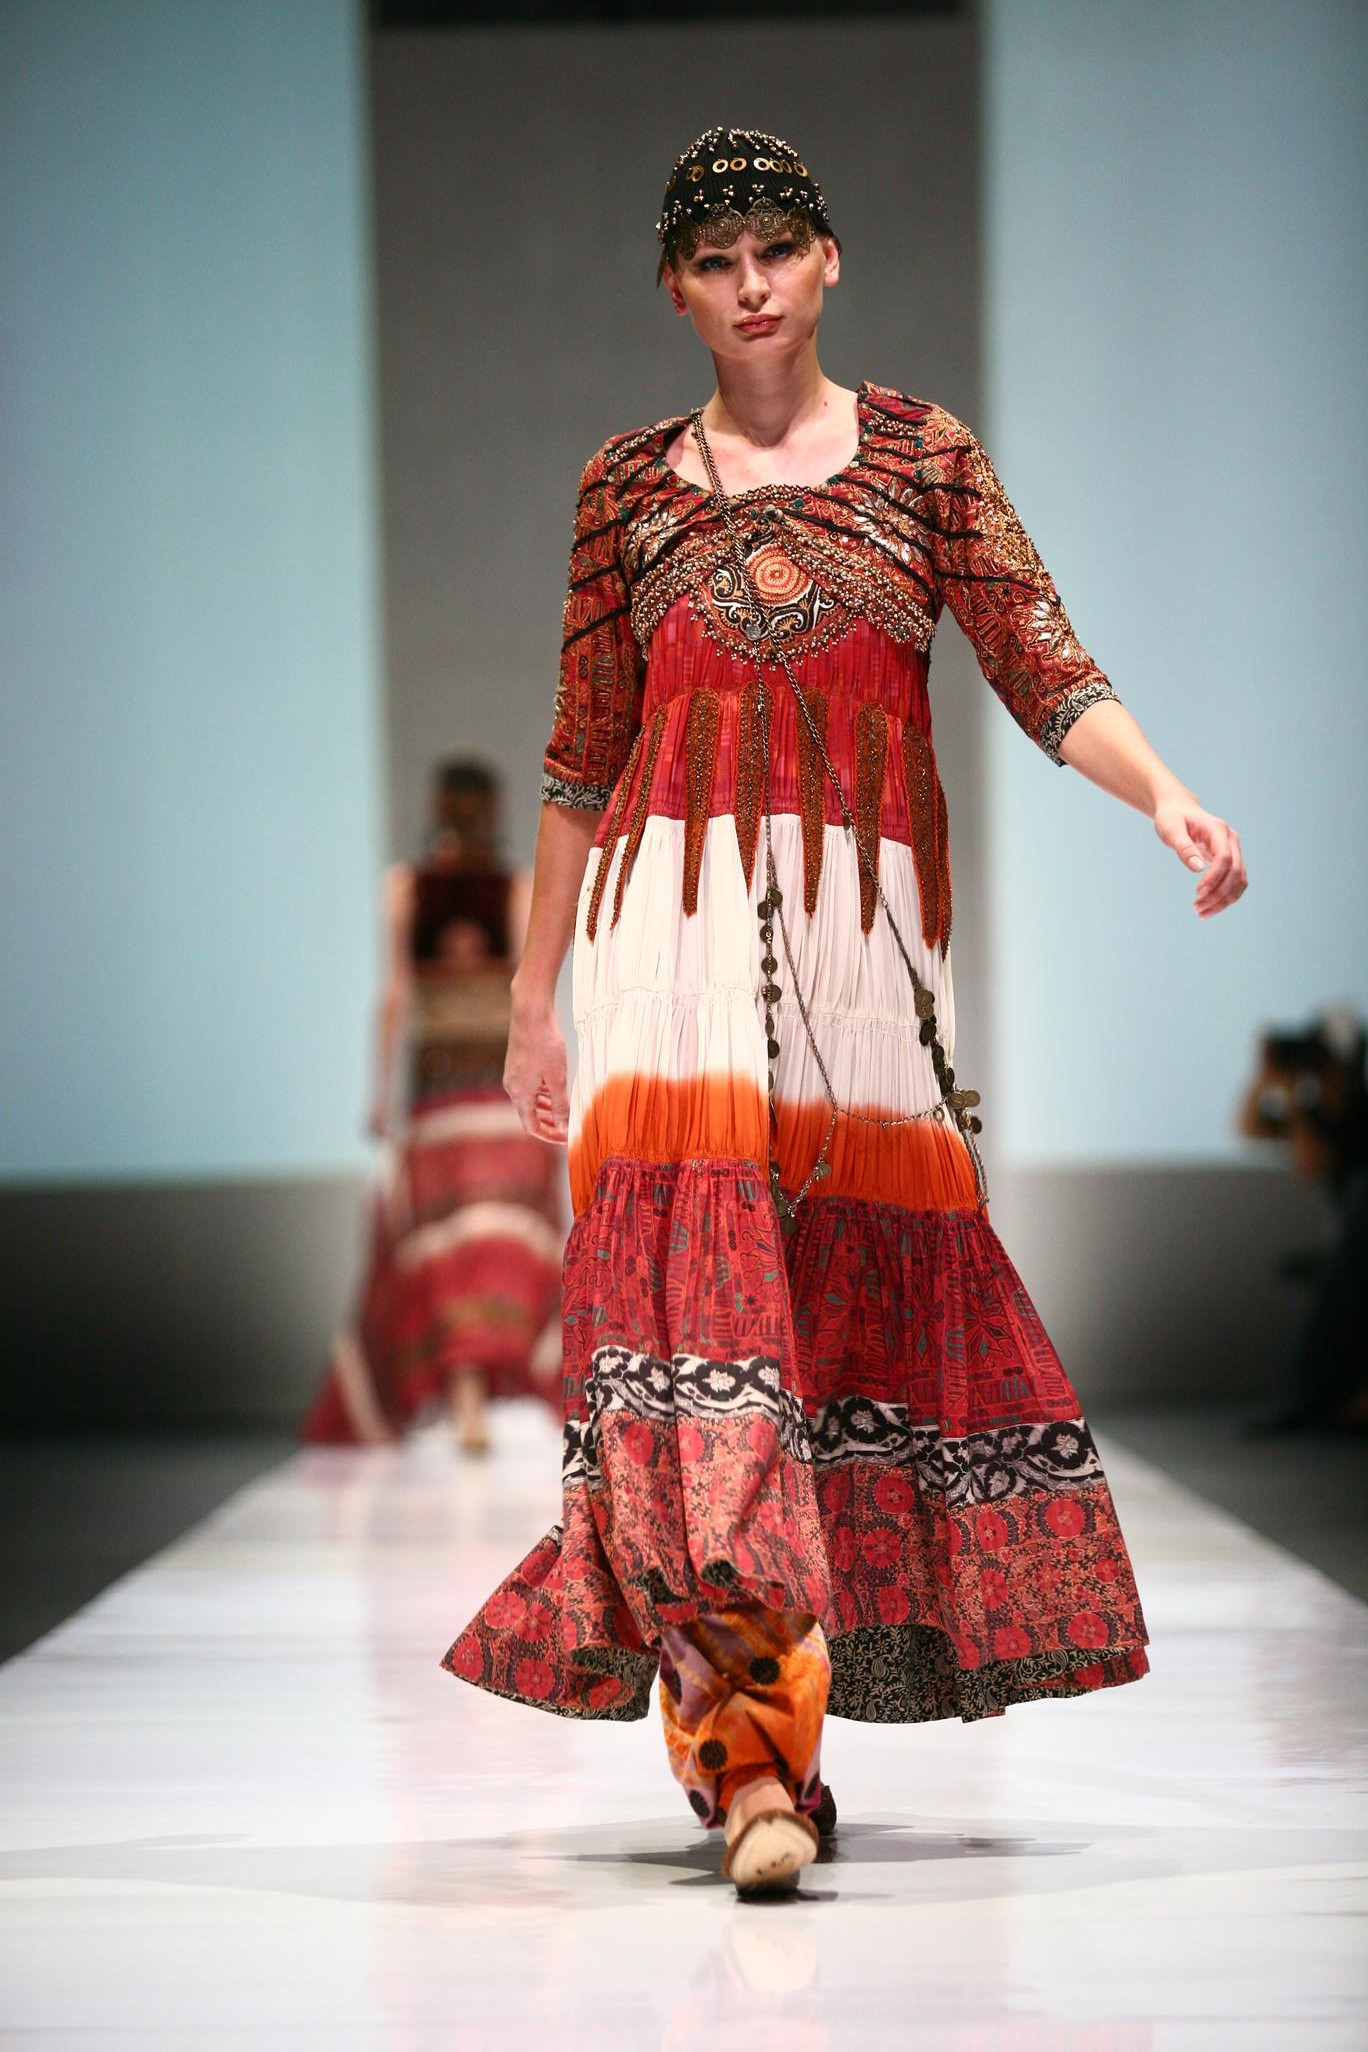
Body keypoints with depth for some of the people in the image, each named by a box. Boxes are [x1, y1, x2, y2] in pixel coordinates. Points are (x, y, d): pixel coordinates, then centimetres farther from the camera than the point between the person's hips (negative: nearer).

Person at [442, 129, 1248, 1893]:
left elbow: (1043, 667, 0)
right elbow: (583, 758, 15)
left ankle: (786, 1698, 17)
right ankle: (753, 1747, -21)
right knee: (698, 1275, -16)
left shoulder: (922, 457, 10)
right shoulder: (629, 487, 12)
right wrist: (532, 998, 14)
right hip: (679, 927, -1)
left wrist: (1165, 794, -19)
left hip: (865, 935, 1)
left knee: (867, 1301, 2)